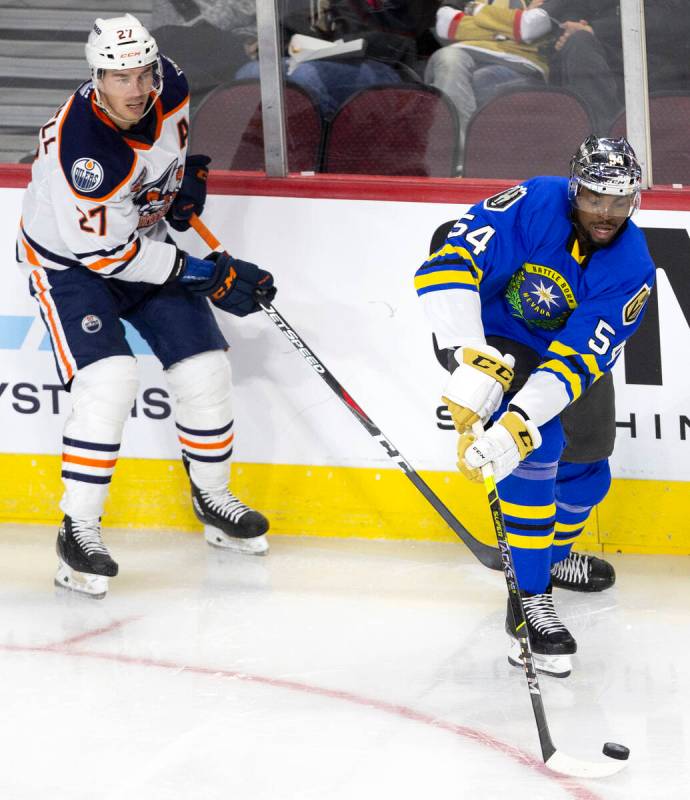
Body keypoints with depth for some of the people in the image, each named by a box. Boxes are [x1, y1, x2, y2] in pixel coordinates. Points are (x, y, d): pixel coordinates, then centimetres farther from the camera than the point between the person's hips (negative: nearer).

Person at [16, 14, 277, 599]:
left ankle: (213, 497, 27)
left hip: (145, 239, 7)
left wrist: (187, 177, 4)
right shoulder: (80, 149, -36)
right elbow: (106, 254, -29)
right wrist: (207, 275, -26)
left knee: (206, 370, 3)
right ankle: (79, 529, -13)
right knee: (108, 383, -25)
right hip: (70, 261, -7)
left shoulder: (168, 88, -16)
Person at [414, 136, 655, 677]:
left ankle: (552, 556, 51)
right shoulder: (532, 207, -33)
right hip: (492, 336, -5)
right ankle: (529, 601, -22)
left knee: (586, 474, 16)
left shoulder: (632, 270, -26)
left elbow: (575, 362, -35)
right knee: (540, 446, -27)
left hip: (572, 345, 5)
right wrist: (473, 364, -52)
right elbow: (446, 268, -42)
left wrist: (516, 426, -48)